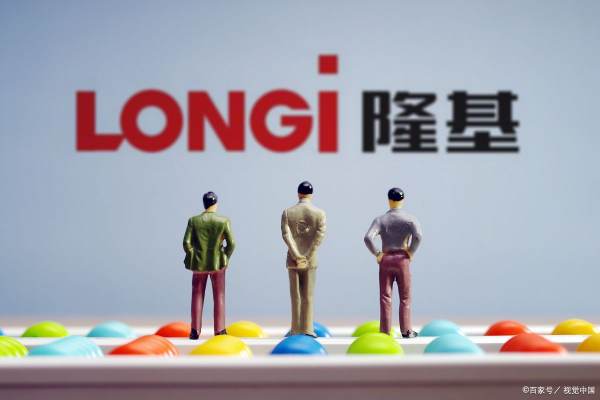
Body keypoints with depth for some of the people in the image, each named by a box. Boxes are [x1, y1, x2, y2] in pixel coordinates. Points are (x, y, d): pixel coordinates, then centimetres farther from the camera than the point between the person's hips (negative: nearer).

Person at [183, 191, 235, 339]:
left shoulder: (193, 220, -4)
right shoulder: (223, 221, -6)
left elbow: (186, 243, -9)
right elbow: (231, 243, -10)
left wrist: (193, 259, 5)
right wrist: (225, 259, 6)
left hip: (199, 264, 1)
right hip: (217, 264, -1)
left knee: (197, 296, 10)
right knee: (219, 297, 8)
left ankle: (195, 331, 6)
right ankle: (219, 330, 5)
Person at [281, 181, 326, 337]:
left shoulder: (287, 212, 0)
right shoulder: (319, 213, -2)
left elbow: (286, 235, -10)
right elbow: (320, 235, -11)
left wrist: (297, 257, -12)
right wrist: (308, 256, -10)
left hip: (293, 260, 1)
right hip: (310, 261, -1)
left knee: (295, 296, 8)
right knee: (308, 296, 5)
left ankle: (296, 330, 9)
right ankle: (307, 330, 3)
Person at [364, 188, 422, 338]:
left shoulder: (380, 220, -1)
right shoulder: (409, 219, -3)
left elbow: (368, 238, -15)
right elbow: (418, 236, -22)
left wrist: (377, 253, -4)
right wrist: (411, 252, -8)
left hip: (385, 260, 1)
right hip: (403, 260, -1)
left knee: (385, 297, 4)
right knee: (405, 297, 7)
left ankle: (385, 331, 2)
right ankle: (406, 330, 4)